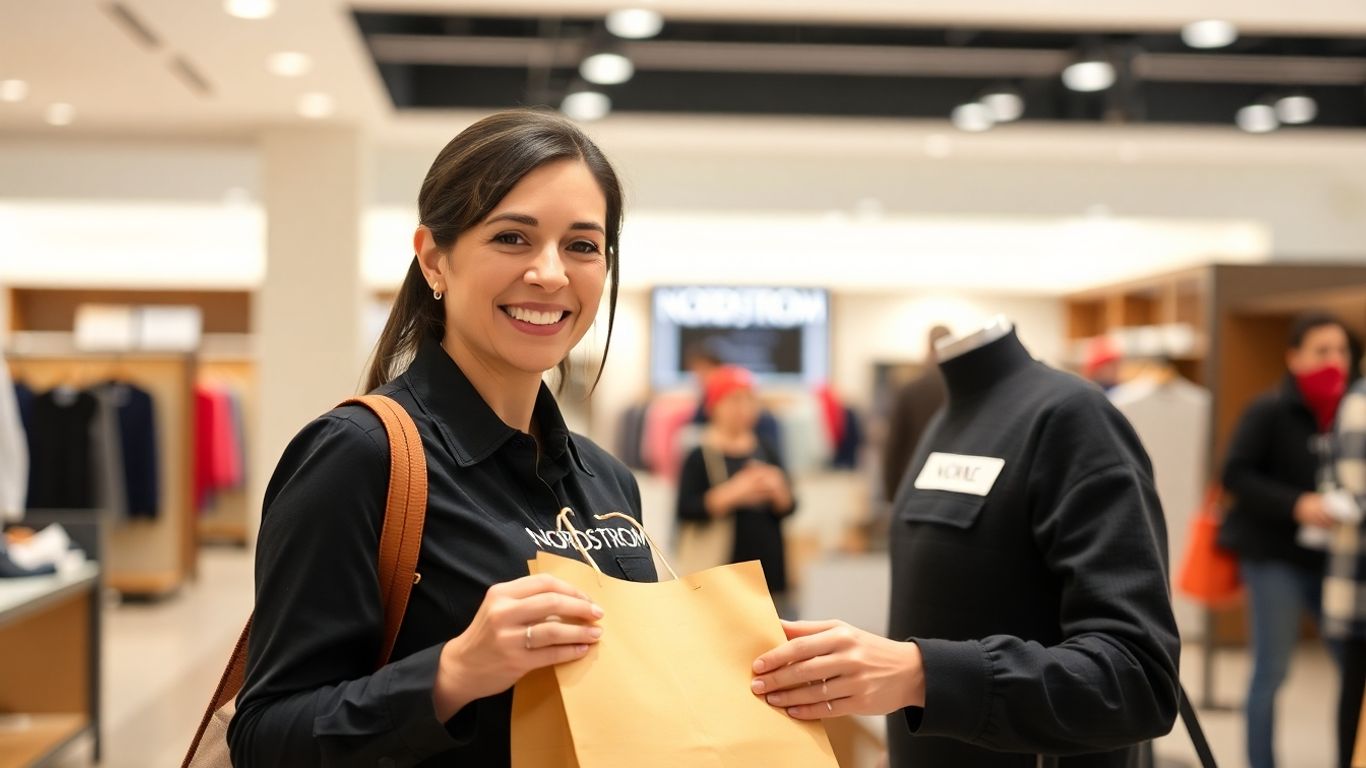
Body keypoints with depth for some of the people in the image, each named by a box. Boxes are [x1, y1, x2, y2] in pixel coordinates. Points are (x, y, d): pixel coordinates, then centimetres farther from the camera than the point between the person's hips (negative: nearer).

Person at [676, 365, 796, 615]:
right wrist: (733, 493, -20)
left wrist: (777, 490, -10)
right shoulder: (699, 455, -3)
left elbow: (788, 508, 12)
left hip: (768, 564, 5)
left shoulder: (765, 450, 11)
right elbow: (686, 510, -12)